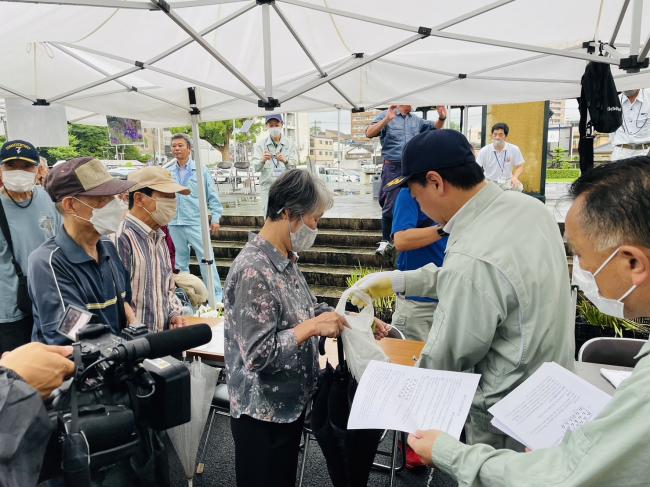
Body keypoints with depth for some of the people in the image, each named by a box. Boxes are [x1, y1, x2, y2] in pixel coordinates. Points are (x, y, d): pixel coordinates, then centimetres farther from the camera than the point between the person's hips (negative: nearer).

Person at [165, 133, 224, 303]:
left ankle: (216, 295, 3)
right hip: (174, 224, 4)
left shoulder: (200, 170, -1)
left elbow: (212, 196, 0)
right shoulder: (167, 172, 8)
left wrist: (215, 218, -4)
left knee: (206, 259, -4)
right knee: (180, 261, 12)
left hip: (196, 223, -4)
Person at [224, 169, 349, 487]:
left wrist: (350, 319, 1)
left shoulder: (285, 259, 1)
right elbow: (259, 355, -28)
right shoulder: (253, 271, -27)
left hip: (290, 402, 9)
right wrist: (313, 326, -26)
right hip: (262, 414, -8)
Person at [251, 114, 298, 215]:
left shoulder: (289, 143, 5)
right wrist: (262, 160, -28)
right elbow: (256, 168, -6)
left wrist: (285, 160, -25)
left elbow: (294, 165, -3)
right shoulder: (261, 144, 3)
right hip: (268, 185, 0)